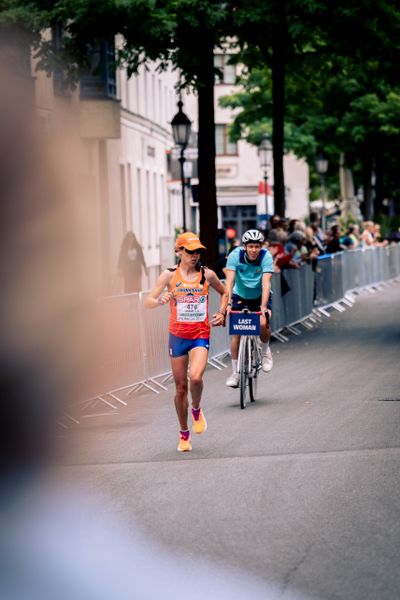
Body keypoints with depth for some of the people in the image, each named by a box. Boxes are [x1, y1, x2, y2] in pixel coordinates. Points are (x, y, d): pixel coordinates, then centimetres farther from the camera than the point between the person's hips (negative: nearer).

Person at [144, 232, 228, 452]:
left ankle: (196, 410, 7)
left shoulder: (207, 275, 1)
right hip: (178, 335, 1)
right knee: (180, 387, 6)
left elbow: (224, 293, 21)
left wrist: (221, 313, 6)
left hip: (201, 335, -1)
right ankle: (184, 434, 23)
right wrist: (160, 300, -26)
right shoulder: (169, 275, -2)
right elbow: (148, 302, -6)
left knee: (195, 377, -25)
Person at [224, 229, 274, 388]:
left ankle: (265, 350, 6)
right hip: (240, 296, 1)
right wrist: (228, 304, -42)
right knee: (236, 333, -8)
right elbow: (230, 281, -30)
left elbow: (266, 283, -32)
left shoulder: (266, 256, -24)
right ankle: (235, 373, 4)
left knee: (263, 324, -26)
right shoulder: (235, 255, -23)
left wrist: (263, 306, -44)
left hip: (260, 296, -1)